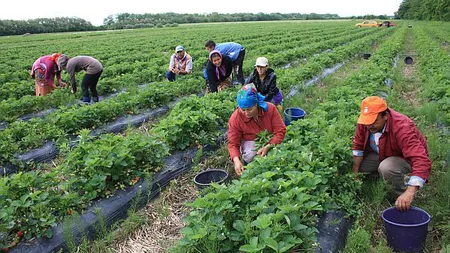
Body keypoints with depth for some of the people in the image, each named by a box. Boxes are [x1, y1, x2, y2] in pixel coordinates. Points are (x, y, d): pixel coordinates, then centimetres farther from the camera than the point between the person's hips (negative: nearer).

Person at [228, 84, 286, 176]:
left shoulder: (270, 108, -21)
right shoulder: (235, 119, -22)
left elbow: (280, 131, -18)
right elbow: (233, 143, -16)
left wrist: (268, 147, -34)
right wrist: (236, 160, -36)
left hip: (270, 141, 2)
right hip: (250, 142, -1)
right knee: (250, 156, -33)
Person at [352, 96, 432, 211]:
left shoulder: (402, 128, -38)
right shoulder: (364, 122, -20)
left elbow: (422, 162, -46)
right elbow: (358, 146, -5)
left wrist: (409, 193, -56)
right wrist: (355, 173, -8)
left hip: (405, 157, -7)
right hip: (382, 154, 7)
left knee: (386, 168, -38)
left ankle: (402, 192, -4)